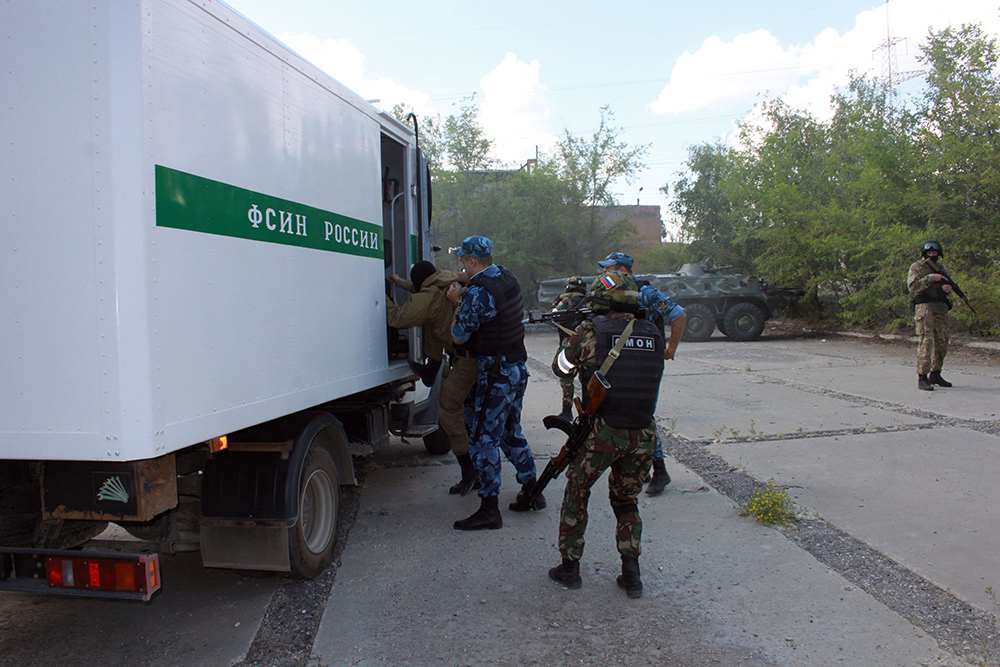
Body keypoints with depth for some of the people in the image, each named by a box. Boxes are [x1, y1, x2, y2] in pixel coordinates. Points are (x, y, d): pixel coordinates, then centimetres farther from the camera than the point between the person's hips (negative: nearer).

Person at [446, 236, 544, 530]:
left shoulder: (476, 294, -20)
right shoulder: (508, 279, 7)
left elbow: (459, 337, -11)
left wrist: (458, 303, 1)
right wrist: (462, 299, 11)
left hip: (496, 373, -9)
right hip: (518, 368, 9)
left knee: (483, 439, -3)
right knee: (510, 432, 20)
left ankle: (489, 510, 0)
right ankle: (531, 492, 28)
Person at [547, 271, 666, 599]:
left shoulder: (592, 331, -7)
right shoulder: (652, 334, 4)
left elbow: (564, 364, 7)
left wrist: (578, 334, 27)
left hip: (602, 432, -3)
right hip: (643, 434, 4)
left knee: (577, 493, 18)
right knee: (626, 501, 22)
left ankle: (570, 567, 24)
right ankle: (632, 575, 20)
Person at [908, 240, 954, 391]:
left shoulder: (940, 267, 18)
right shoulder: (916, 267, -1)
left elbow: (946, 287, 22)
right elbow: (912, 286, -13)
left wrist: (947, 288, -1)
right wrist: (930, 278, -20)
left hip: (940, 309, 7)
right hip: (924, 307, -7)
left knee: (942, 342, 9)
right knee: (926, 342, -13)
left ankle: (935, 375, 21)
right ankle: (922, 378, -14)